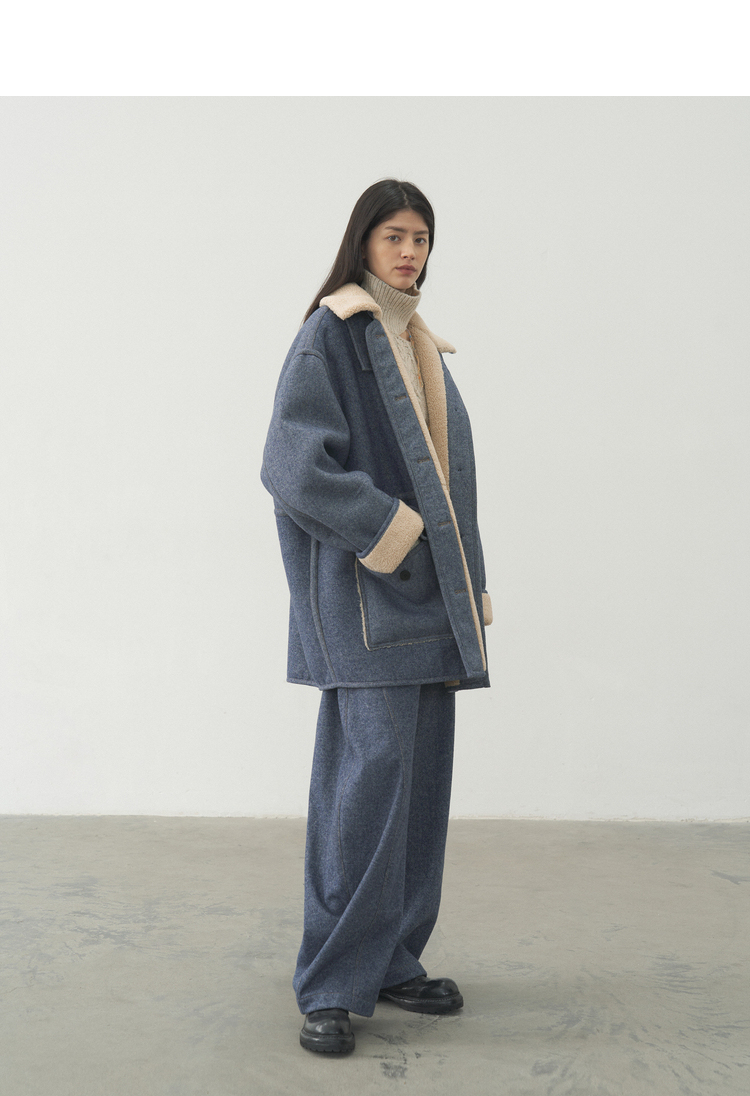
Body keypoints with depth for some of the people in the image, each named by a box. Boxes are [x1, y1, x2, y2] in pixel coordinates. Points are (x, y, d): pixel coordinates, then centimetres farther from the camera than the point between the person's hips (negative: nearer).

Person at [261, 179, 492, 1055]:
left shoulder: (419, 347, 20)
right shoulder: (330, 335, -4)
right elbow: (296, 462, -15)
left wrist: (467, 581, 14)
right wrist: (391, 534, -17)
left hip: (424, 586, 8)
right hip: (365, 582, -8)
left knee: (419, 771, 6)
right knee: (372, 764, -14)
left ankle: (392, 959, 15)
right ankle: (333, 984, -8)